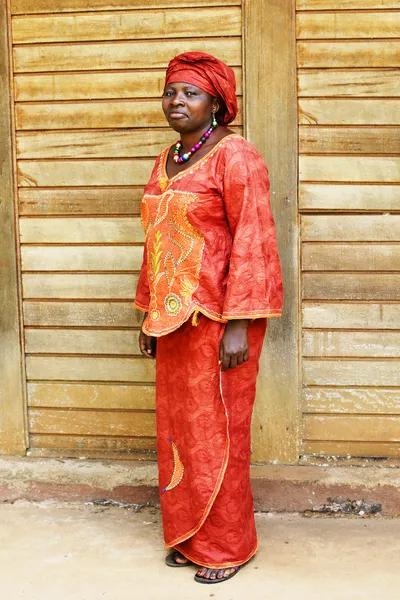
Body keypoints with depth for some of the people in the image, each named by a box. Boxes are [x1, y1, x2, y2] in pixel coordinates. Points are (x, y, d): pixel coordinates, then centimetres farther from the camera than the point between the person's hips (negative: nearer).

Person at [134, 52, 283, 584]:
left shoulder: (235, 156, -10)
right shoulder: (166, 162, 13)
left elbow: (252, 242, -16)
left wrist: (238, 326, -20)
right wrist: (150, 313, 15)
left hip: (218, 316, -7)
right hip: (174, 318, 7)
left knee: (217, 431, 2)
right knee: (177, 428, 13)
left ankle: (227, 546, 19)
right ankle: (189, 537, 28)